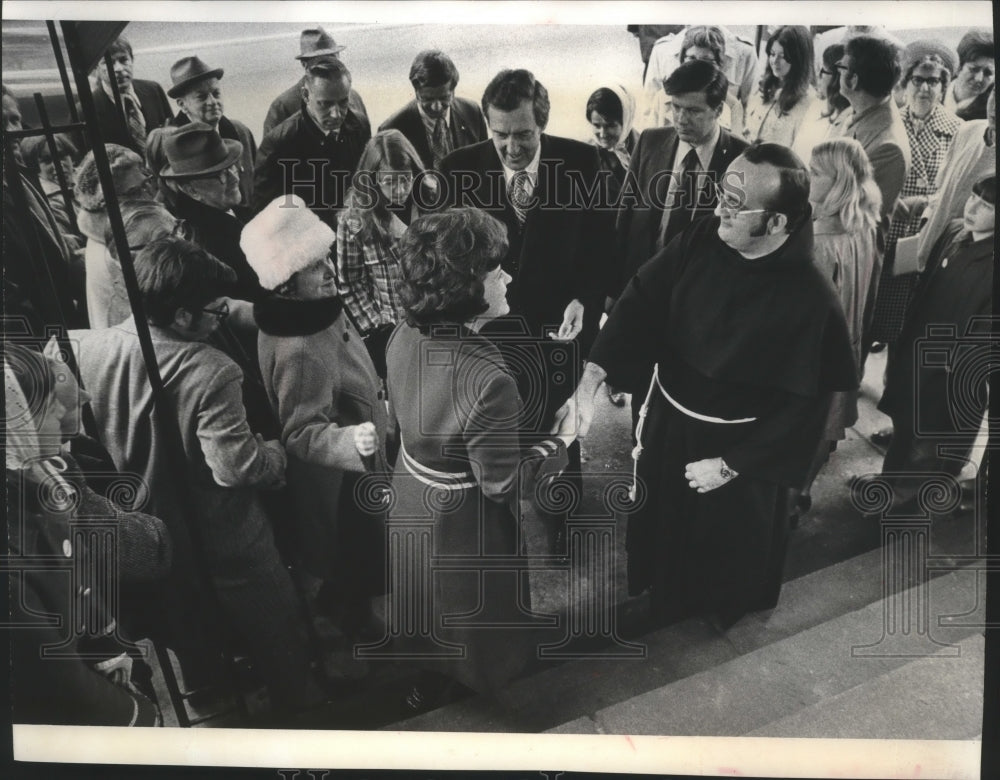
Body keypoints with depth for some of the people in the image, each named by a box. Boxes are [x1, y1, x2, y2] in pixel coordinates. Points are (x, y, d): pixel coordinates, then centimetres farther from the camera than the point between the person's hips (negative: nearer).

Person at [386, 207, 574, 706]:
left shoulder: (404, 337, -16)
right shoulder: (488, 382, -39)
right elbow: (505, 484, -26)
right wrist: (561, 440, -12)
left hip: (410, 493, 7)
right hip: (461, 518, -6)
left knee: (427, 591, 32)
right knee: (472, 607, 26)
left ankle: (427, 675, 59)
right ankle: (479, 674, 56)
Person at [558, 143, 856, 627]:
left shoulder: (810, 301, -29)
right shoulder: (703, 239, -16)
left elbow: (804, 406, -22)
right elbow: (642, 298, -17)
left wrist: (731, 465, -18)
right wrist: (591, 377, -31)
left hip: (737, 444, -5)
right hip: (667, 419, 5)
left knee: (726, 542, 23)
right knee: (659, 518, 28)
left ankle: (724, 606, 57)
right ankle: (661, 592, 60)